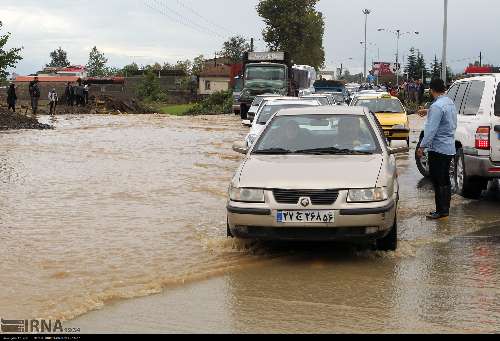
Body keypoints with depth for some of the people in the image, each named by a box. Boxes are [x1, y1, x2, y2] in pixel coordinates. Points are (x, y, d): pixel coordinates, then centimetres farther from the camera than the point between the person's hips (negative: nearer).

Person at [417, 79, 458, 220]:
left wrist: (422, 146, -19)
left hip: (438, 148, -9)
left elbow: (431, 129, -23)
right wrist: (428, 112, 46)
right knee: (445, 180, 15)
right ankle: (445, 209, 21)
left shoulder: (437, 106, -19)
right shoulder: (450, 102, 11)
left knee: (438, 182, -4)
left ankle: (441, 211, -2)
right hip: (450, 148, 9)